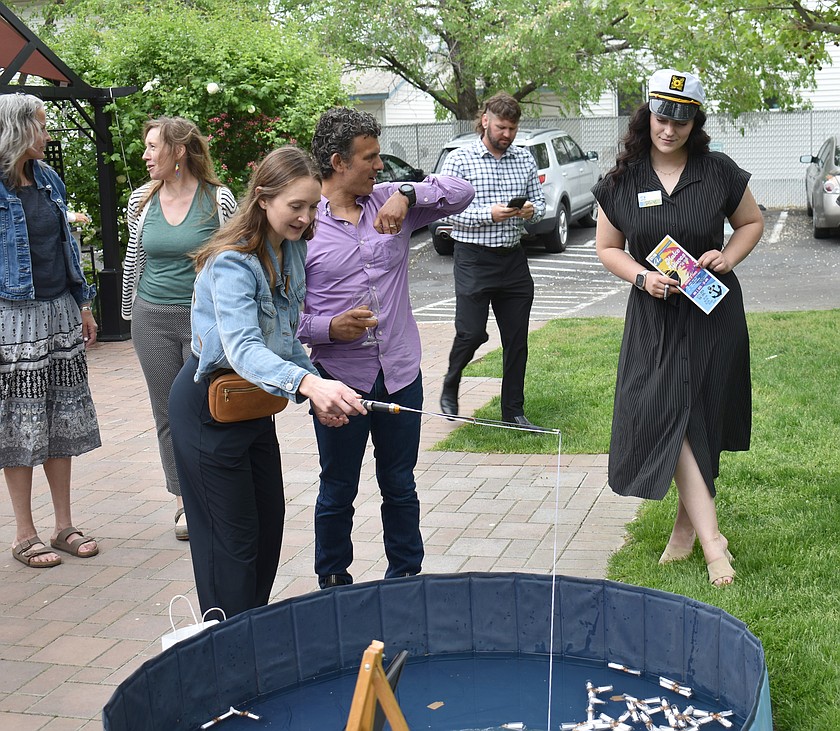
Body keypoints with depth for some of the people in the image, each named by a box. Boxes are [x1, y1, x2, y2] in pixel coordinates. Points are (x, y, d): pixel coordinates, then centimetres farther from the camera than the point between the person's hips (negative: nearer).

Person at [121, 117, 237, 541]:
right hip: (153, 318, 4)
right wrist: (130, 313, 19)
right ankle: (183, 500, 20)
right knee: (167, 413, 9)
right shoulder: (142, 200, 5)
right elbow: (134, 259, 16)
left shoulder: (218, 199, -5)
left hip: (204, 318, -3)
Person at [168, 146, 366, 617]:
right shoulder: (233, 263, -27)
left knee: (269, 524, 16)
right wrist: (309, 383, -58)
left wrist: (315, 393, -5)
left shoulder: (294, 249, -1)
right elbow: (243, 348, -42)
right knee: (232, 539, -1)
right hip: (210, 405, -8)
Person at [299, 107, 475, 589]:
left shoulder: (392, 202, 4)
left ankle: (406, 577, 32)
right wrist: (328, 328, -22)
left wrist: (409, 195, -14)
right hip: (340, 377, -3)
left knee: (401, 486, 16)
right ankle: (334, 585, 29)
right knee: (338, 493, 12)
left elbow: (461, 192, 2)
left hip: (401, 373, 3)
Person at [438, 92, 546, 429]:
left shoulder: (525, 160, 11)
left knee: (517, 338, 7)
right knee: (472, 332, -8)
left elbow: (540, 203, 16)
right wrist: (490, 214, -21)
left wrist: (532, 210, -8)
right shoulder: (459, 159, -4)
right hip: (474, 259, -5)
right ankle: (450, 386, 22)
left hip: (513, 258, 5)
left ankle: (514, 411, 18)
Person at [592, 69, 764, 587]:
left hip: (715, 315, 0)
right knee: (668, 418, -11)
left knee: (703, 423, 5)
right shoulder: (621, 182, -1)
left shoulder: (719, 172, -2)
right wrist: (642, 276, -11)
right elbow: (607, 248, 7)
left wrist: (729, 257, -8)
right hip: (655, 316, 0)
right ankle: (711, 539, -9)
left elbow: (752, 222, 11)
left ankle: (687, 524, 22)